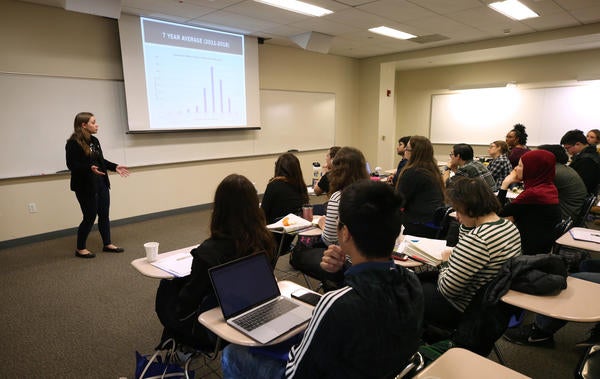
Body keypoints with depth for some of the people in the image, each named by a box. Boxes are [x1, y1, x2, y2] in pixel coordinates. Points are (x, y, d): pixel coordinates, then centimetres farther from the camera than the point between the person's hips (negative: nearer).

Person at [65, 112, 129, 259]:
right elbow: (72, 164, -18)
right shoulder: (73, 143, -14)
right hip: (85, 186, -7)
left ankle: (107, 244, 25)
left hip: (101, 183, 7)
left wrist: (115, 167, 7)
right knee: (90, 217, 1)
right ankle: (80, 248, 19)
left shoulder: (94, 140, 9)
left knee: (104, 214, 12)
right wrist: (90, 168, -32)